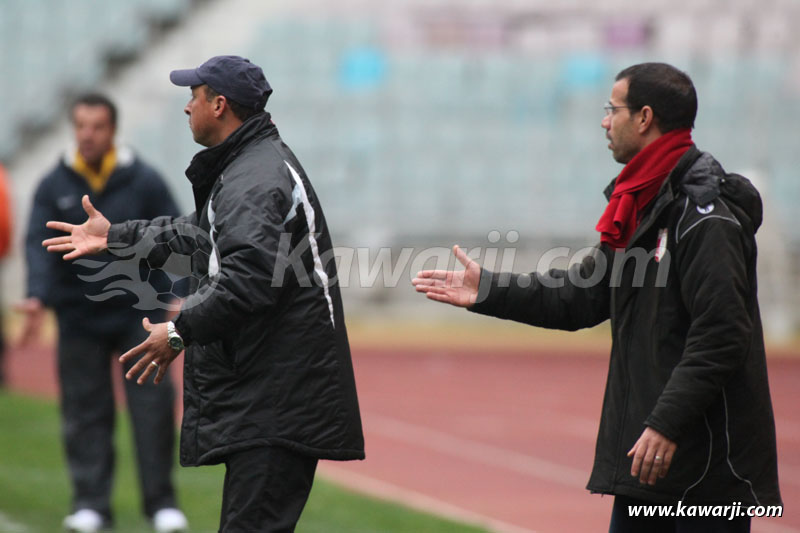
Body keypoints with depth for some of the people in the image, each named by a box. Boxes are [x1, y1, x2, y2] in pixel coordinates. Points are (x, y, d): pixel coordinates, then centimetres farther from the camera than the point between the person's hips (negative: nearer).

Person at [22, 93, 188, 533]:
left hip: (140, 315, -1)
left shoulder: (144, 181, -2)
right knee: (85, 412, 2)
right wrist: (37, 298, -22)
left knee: (153, 406, -4)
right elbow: (40, 245, -7)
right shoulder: (54, 187, 1)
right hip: (79, 316, 1)